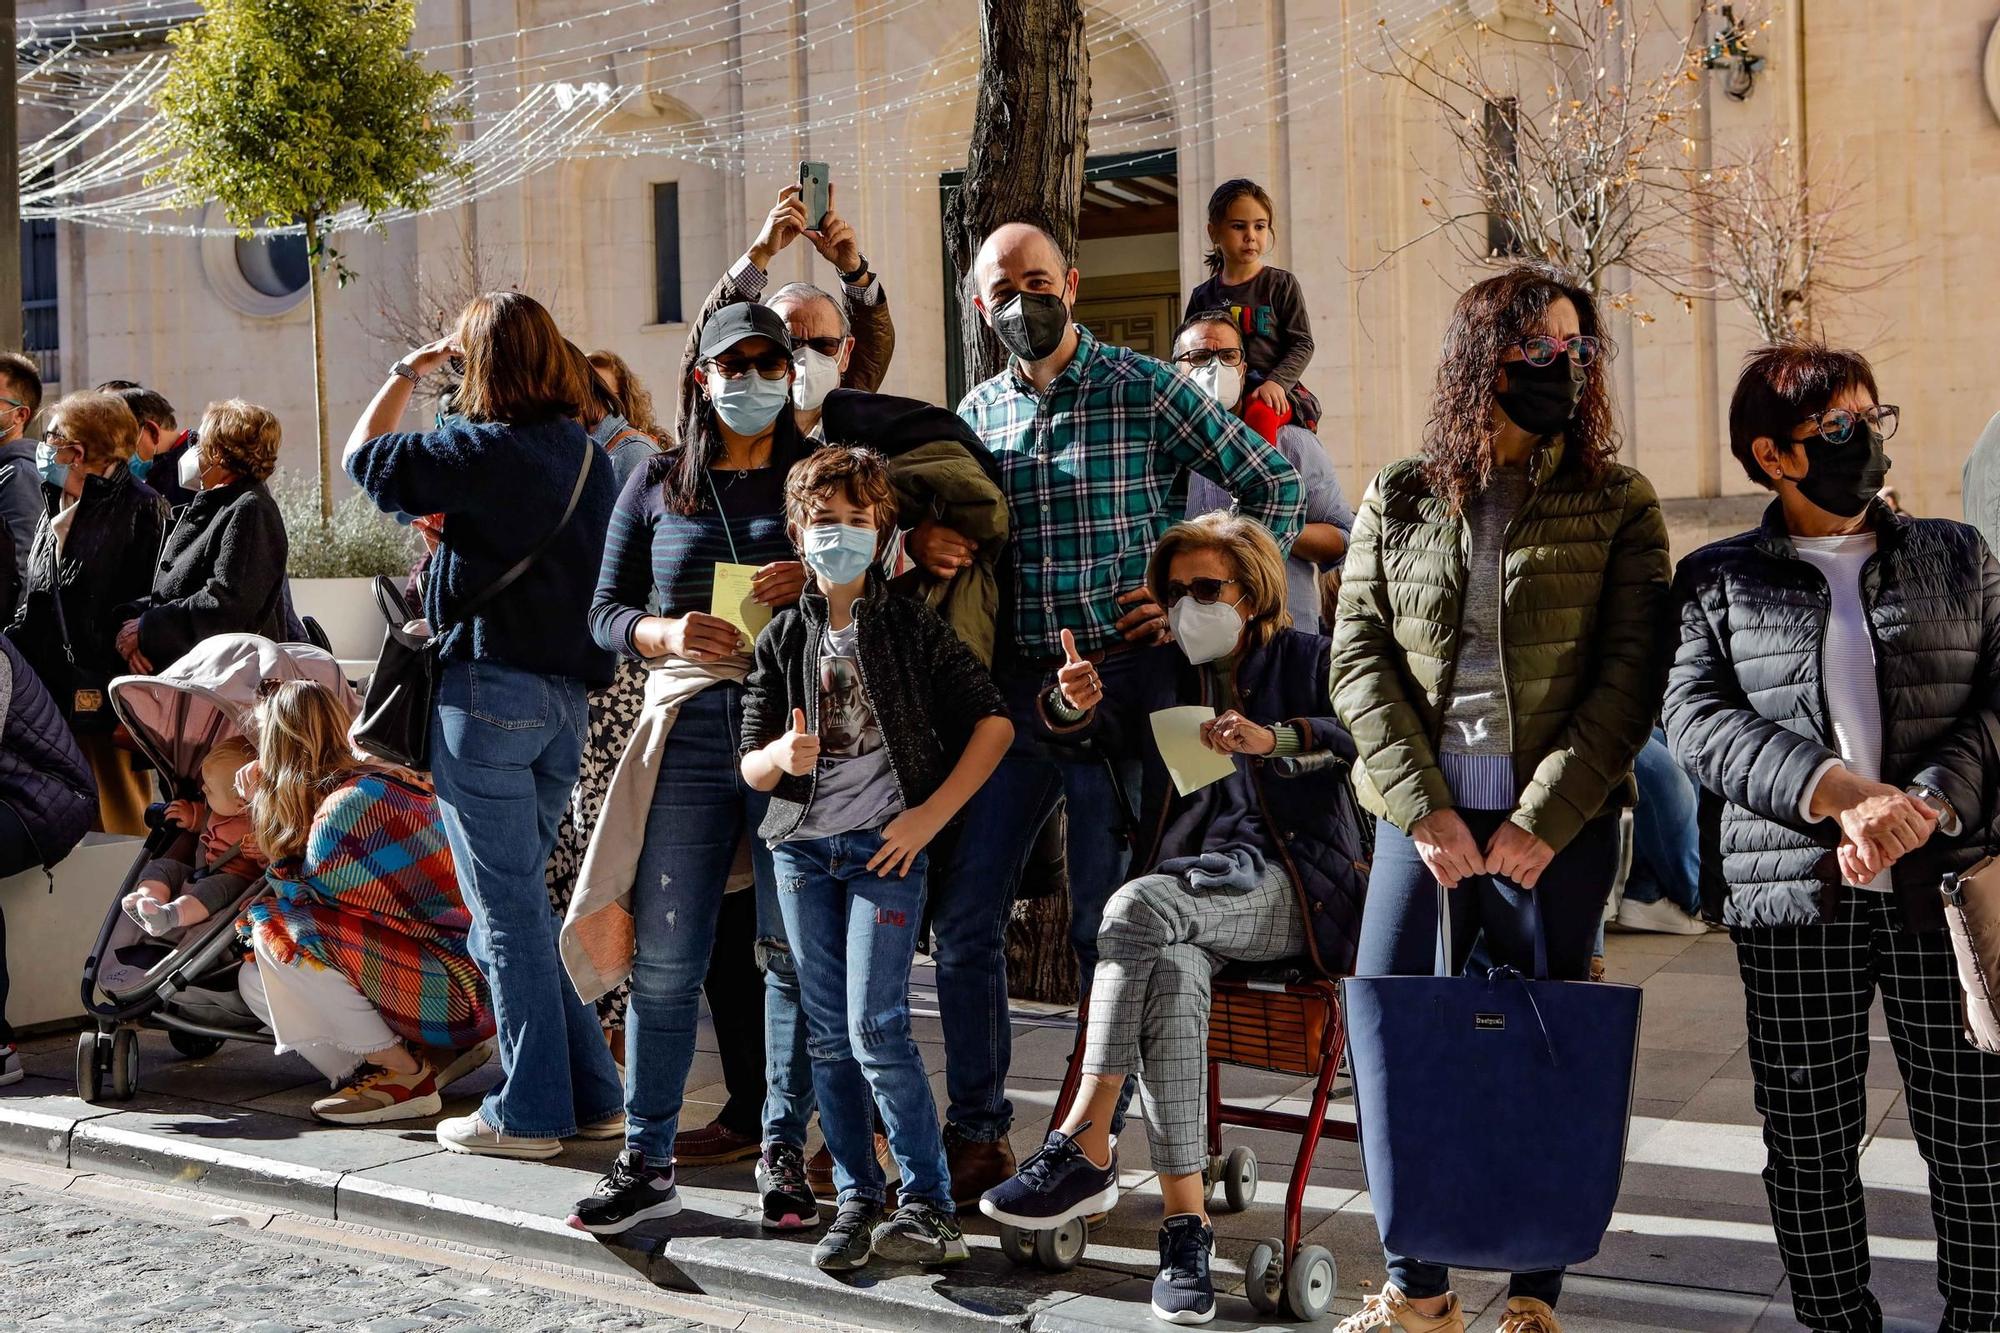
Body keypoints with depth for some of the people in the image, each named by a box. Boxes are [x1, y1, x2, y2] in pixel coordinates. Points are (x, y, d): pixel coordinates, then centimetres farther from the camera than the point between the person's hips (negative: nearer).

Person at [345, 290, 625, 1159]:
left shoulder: (485, 452, -13)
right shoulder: (589, 456, 9)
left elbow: (364, 458, -1)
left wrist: (409, 372, 10)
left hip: (488, 688, -7)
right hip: (568, 692, 7)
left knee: (508, 909, 0)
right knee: (519, 901, 16)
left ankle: (529, 1112, 6)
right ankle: (589, 1095, 18)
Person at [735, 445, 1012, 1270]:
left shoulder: (911, 628, -1)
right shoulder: (783, 639, 8)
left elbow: (994, 721, -1)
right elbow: (750, 767, 5)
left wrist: (932, 814, -8)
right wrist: (781, 756, -19)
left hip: (884, 845, -4)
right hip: (802, 846, 4)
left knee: (876, 1030, -11)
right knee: (828, 1036, 7)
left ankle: (931, 1209, -3)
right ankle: (856, 1200, 17)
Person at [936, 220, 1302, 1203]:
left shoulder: (1145, 391, -2)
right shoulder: (977, 414, 12)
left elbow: (1274, 486, 0)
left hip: (1116, 685, -5)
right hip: (1009, 686, 5)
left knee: (1104, 925, 1)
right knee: (962, 916, 4)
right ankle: (977, 1133, 16)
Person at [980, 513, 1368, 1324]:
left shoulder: (1306, 662, 13)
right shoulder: (1161, 671, 24)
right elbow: (1111, 730, 6)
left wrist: (1275, 737, -20)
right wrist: (1076, 707, -17)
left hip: (1283, 887, -3)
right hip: (1186, 898, 3)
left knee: (1137, 905, -33)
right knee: (1171, 975, -33)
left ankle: (1085, 1147, -31)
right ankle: (1184, 1221, -35)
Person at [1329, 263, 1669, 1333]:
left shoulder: (1617, 505, 4)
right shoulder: (1397, 500, 9)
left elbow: (1631, 675, -3)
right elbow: (1358, 660, 4)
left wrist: (1542, 820, -12)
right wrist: (1422, 808, -8)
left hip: (1560, 828, -2)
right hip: (1422, 818, 2)